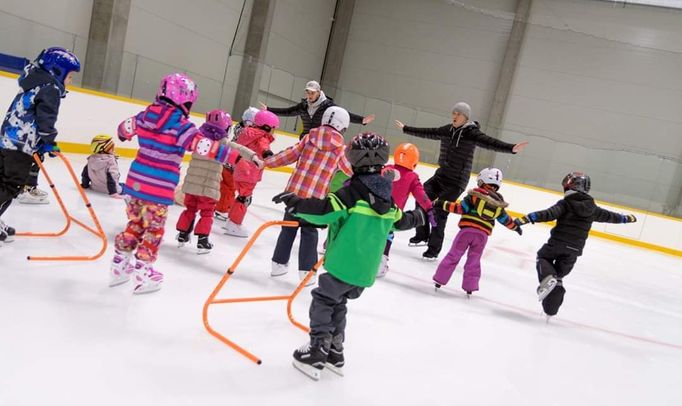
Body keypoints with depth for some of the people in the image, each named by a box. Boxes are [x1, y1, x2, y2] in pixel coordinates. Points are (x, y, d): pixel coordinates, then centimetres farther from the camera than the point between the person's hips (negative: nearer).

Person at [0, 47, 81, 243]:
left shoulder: (35, 83, 21)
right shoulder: (51, 89, -10)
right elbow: (45, 117, -20)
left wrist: (41, 143, 22)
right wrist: (49, 142, -14)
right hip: (21, 144, -10)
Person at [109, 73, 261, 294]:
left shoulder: (146, 115, 4)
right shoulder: (181, 125, -17)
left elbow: (125, 128, 23)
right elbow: (207, 147, -28)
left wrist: (124, 135, 47)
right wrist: (239, 155, -28)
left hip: (136, 182, 7)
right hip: (159, 189, -6)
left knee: (136, 224, 22)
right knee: (153, 230, 9)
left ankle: (118, 267, 32)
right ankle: (143, 275, 19)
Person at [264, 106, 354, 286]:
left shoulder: (310, 136, 6)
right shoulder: (340, 146, 0)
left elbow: (290, 154, 5)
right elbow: (348, 169, 12)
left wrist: (266, 162, 12)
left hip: (295, 189, 3)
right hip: (316, 196, -3)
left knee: (289, 226, 16)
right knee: (309, 231, 10)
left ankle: (279, 264, 24)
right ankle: (306, 270, 12)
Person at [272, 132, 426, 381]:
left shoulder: (352, 191, -13)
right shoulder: (386, 198, 10)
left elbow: (326, 210, -24)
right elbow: (400, 220, 25)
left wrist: (296, 204, -21)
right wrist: (418, 217, 45)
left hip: (344, 265, -7)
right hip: (366, 270, 7)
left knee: (323, 301, 6)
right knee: (338, 304, 21)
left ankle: (318, 352, 4)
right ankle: (335, 352, 27)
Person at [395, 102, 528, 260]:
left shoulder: (472, 133, -11)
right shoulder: (447, 130, 7)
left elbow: (490, 143, -24)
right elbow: (427, 133, 19)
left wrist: (511, 148, -40)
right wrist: (405, 129, 27)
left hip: (456, 181, -6)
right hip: (440, 175, 6)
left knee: (439, 212, -10)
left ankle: (434, 249, 3)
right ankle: (422, 235, 16)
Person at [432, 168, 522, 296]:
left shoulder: (475, 194, -2)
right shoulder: (499, 202, 12)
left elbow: (461, 208, -8)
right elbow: (505, 219, 22)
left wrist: (443, 204, -4)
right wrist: (516, 227, 39)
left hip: (467, 229, -3)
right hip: (483, 235, 3)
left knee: (453, 256, 4)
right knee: (474, 261, 14)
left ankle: (439, 280, 7)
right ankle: (469, 287, 16)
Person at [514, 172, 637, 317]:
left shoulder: (565, 203, -6)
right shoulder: (592, 208, 9)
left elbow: (549, 214, -21)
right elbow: (609, 216, 23)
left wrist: (527, 218, -27)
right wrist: (626, 218, 42)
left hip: (557, 242, -4)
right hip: (574, 250, 4)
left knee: (543, 258, 22)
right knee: (559, 275, 14)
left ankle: (548, 278, -10)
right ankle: (550, 309, 12)